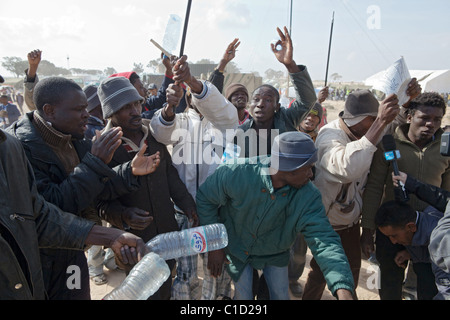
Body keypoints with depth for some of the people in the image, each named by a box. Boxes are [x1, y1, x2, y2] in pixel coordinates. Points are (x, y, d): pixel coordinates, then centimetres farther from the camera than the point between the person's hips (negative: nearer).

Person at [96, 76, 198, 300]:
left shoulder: (153, 132, -2)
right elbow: (101, 200, -12)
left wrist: (186, 203, 2)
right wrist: (123, 215, -30)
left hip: (168, 233, 5)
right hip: (134, 240, -4)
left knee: (165, 290, 23)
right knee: (146, 293, 12)